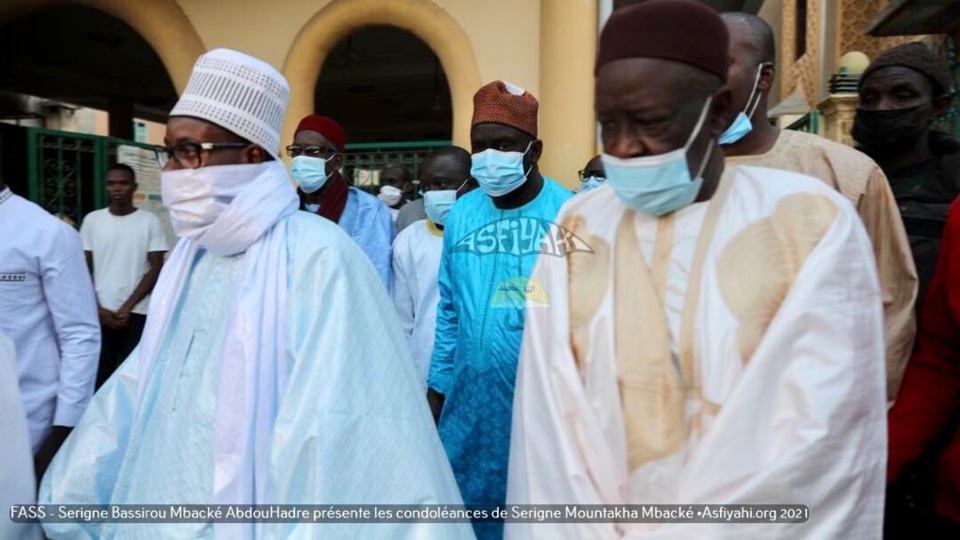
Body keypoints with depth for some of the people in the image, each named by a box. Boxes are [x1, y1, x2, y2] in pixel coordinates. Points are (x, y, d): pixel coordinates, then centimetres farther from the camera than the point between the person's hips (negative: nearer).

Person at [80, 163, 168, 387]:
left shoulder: (150, 221, 0)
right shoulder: (92, 220, 5)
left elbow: (156, 269, -2)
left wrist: (128, 307, -7)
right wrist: (98, 309, -2)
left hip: (138, 313, -1)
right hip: (100, 313, 2)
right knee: (100, 373, 4)